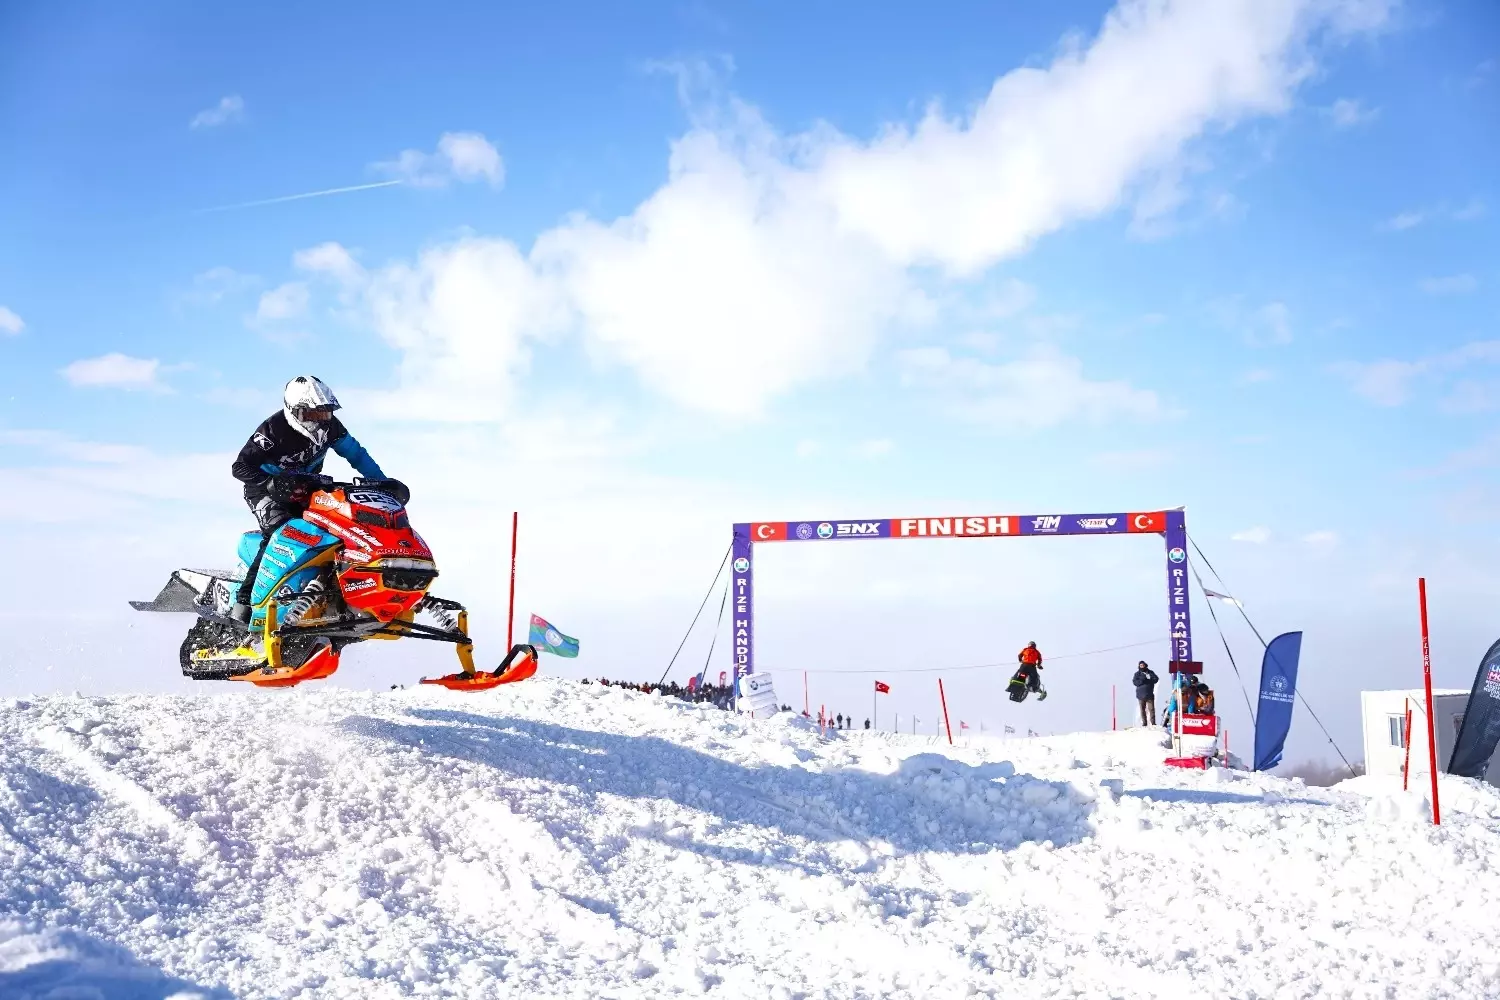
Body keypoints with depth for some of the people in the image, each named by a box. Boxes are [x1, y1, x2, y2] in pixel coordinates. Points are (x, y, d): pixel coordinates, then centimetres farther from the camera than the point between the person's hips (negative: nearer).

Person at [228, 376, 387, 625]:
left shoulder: (329, 426, -10)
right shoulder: (273, 429, -25)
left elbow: (356, 454, 1)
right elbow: (240, 467, -26)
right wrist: (274, 483, -42)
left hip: (305, 490, 6)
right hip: (267, 490, -6)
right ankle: (243, 602, -29)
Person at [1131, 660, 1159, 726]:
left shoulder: (1151, 672, 10)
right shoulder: (1137, 674, 8)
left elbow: (1156, 679, -1)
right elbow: (1135, 682, -4)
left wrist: (1147, 680, -13)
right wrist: (1143, 681, -17)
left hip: (1150, 694, 0)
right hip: (1141, 695, 0)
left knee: (1151, 709, -6)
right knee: (1142, 709, 1)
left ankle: (1153, 723, -4)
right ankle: (1144, 723, 5)